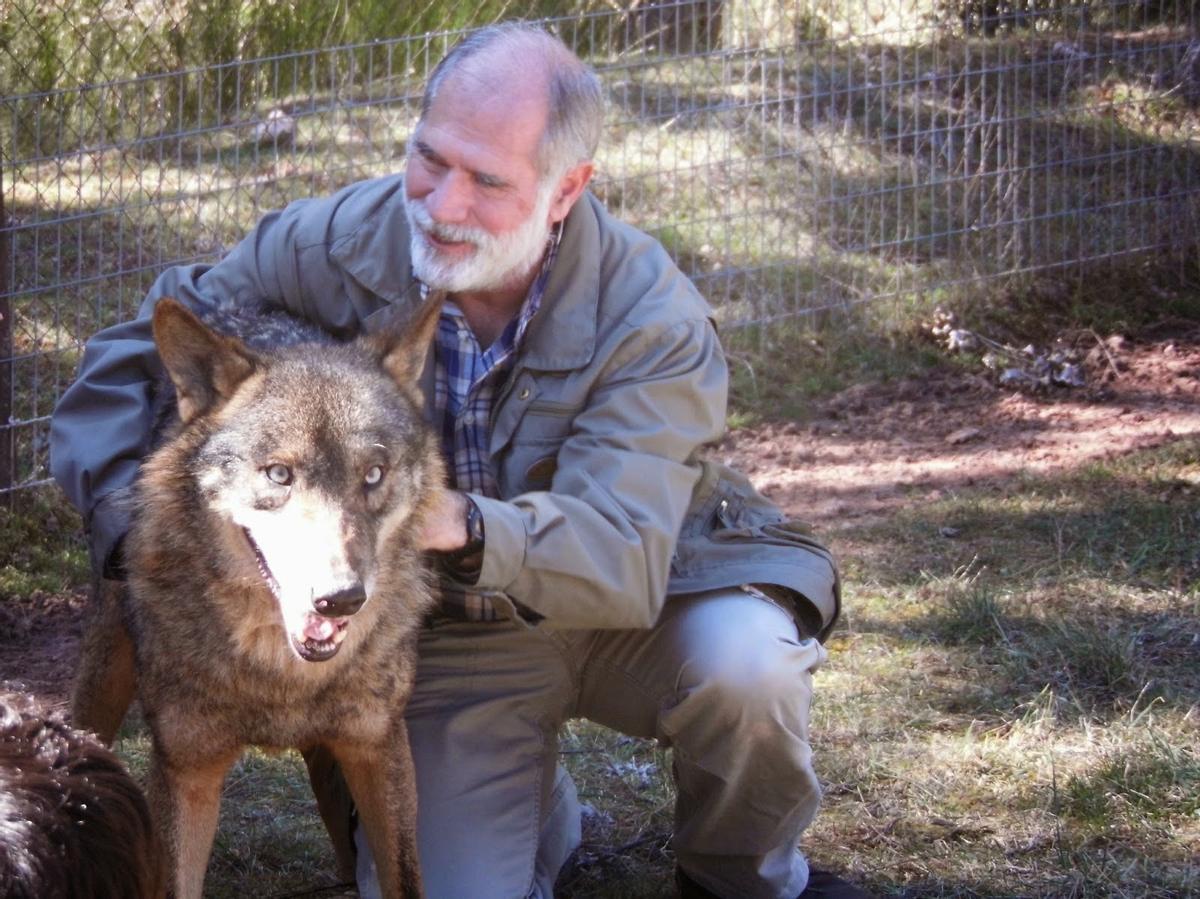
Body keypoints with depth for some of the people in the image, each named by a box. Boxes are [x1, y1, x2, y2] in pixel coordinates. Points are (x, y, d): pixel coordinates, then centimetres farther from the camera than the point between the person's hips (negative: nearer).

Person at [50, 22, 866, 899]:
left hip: (634, 606, -2)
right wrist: (131, 520, -21)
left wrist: (462, 524, -53)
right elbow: (131, 356, -4)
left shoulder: (650, 320, -26)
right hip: (445, 635, 2)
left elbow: (624, 562, -35)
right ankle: (545, 815, 23)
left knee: (747, 661, -34)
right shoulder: (331, 245, -17)